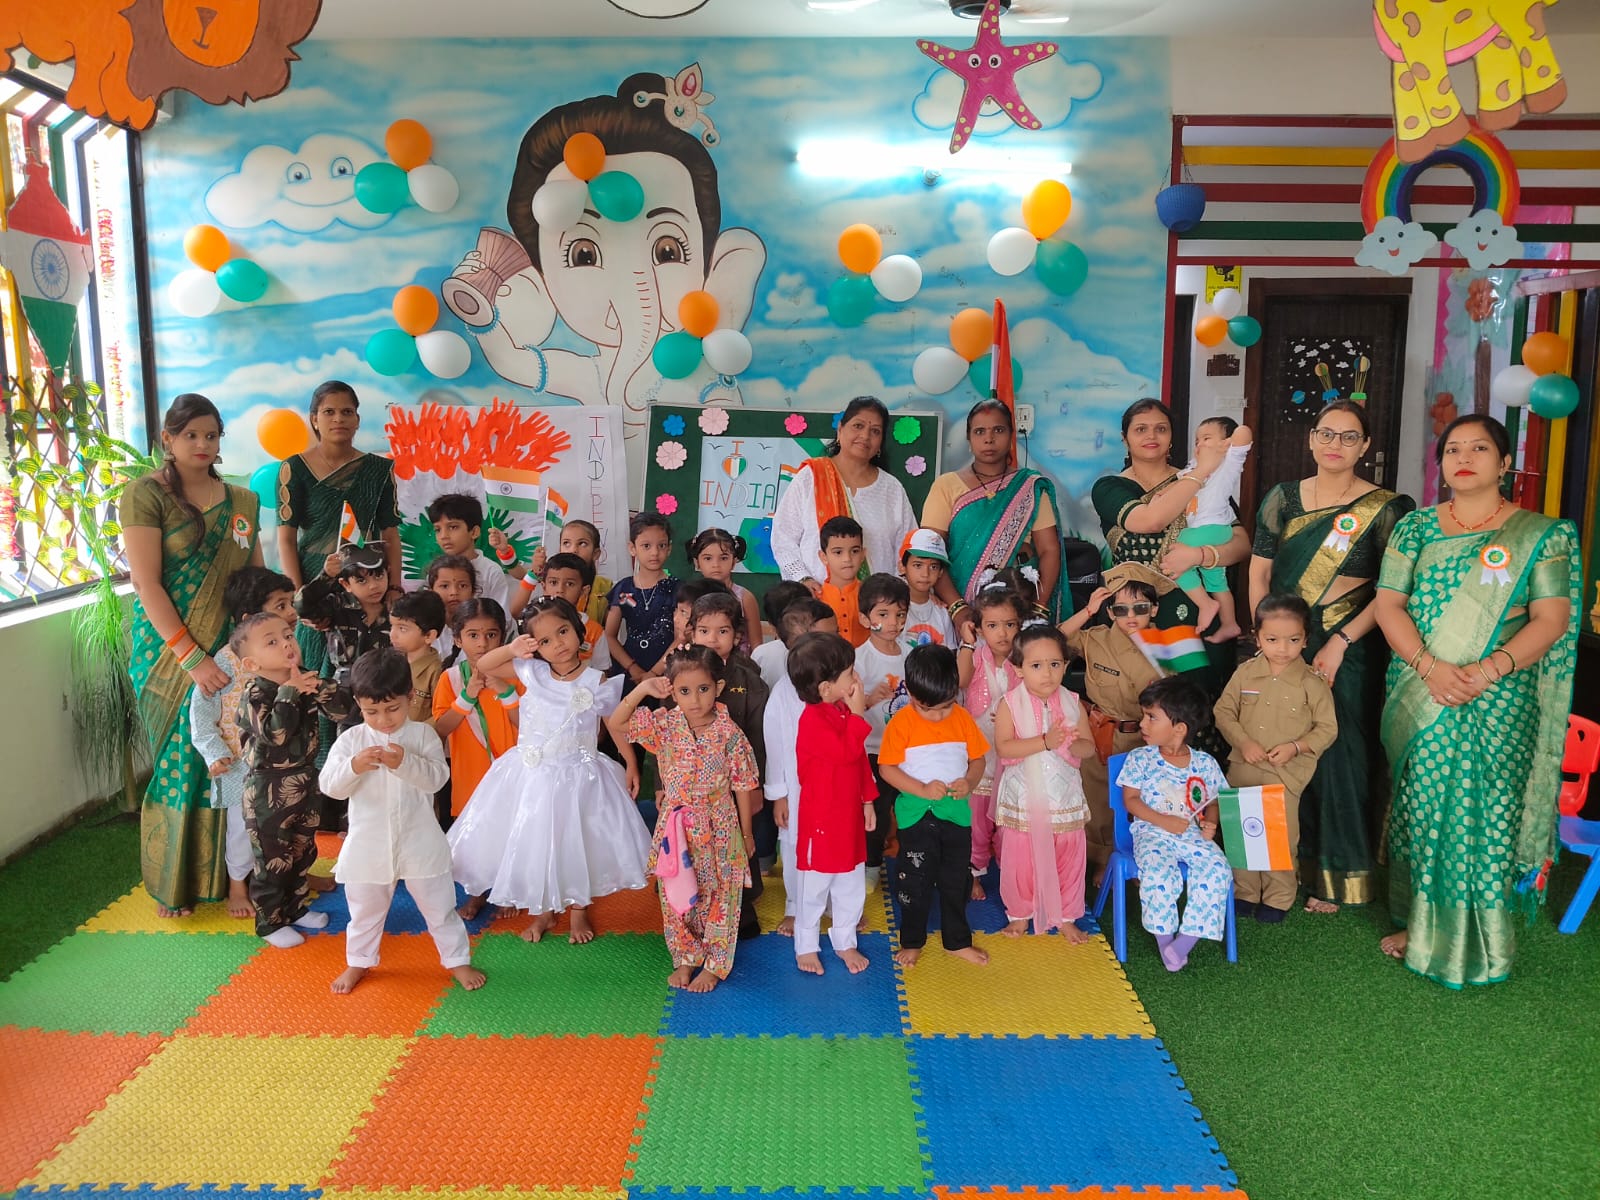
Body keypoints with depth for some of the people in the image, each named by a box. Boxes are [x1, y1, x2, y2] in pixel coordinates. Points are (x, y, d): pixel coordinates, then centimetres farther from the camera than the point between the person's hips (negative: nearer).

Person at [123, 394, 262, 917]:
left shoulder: (242, 501, 10)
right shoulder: (146, 494, -5)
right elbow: (146, 583, -11)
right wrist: (191, 657, -18)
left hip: (232, 646, 4)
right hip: (171, 650, -4)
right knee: (183, 761, 1)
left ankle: (230, 873, 18)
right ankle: (174, 882, 17)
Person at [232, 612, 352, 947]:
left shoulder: (304, 680, 0)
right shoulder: (255, 695, -19)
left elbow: (342, 709, -7)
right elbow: (276, 732, -33)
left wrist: (316, 687, -21)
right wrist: (289, 691, -27)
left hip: (306, 784, 7)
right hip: (269, 793, -7)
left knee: (303, 853, 21)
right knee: (273, 860, 5)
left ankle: (295, 908, 39)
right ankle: (270, 922, 22)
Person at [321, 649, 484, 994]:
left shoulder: (422, 735, -7)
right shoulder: (351, 739, -5)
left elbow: (437, 778, -17)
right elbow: (329, 786, -9)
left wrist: (404, 763, -33)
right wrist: (354, 766, -27)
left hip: (419, 841, -1)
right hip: (369, 844, 1)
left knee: (438, 904, 10)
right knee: (365, 908, 19)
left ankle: (457, 959, 26)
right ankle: (358, 962, 40)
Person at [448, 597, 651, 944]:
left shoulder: (597, 683, -12)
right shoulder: (532, 672, -5)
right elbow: (483, 667, 2)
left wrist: (631, 765, -6)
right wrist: (511, 649, -16)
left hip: (577, 778, -3)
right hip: (531, 777, 3)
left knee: (576, 847, 10)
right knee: (532, 846, 13)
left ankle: (579, 911, 35)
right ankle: (543, 912, 36)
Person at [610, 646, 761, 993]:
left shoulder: (729, 734, -15)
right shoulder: (663, 725, -9)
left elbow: (743, 786, -6)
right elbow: (616, 723, -13)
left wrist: (746, 834, 1)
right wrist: (642, 690, -24)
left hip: (718, 832, -2)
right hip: (675, 830, 2)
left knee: (718, 899, 10)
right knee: (677, 899, 14)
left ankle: (714, 966, 27)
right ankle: (685, 959, 34)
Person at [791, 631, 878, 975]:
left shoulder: (845, 711, 4)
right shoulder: (813, 719, -23)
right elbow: (846, 751, -32)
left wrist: (868, 799, 14)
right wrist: (858, 714, -24)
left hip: (850, 813, 8)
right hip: (820, 815, -8)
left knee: (851, 882, 17)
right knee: (814, 883, 7)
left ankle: (845, 942, 33)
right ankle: (806, 946, 24)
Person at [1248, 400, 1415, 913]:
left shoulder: (1384, 509, -3)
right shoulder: (1282, 499, 8)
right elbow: (1259, 572, 8)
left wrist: (1340, 644, -14)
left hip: (1348, 657, -3)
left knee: (1338, 758, 0)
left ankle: (1332, 876, 13)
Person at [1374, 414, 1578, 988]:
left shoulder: (1539, 534, 1)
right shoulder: (1416, 527, 7)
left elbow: (1551, 620, -6)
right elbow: (1389, 604, 1)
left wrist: (1488, 669, -20)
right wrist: (1429, 666, -15)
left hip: (1498, 700, -2)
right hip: (1420, 699, 2)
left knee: (1486, 813, 0)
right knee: (1420, 809, 8)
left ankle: (1480, 942, 14)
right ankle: (1419, 925, 23)